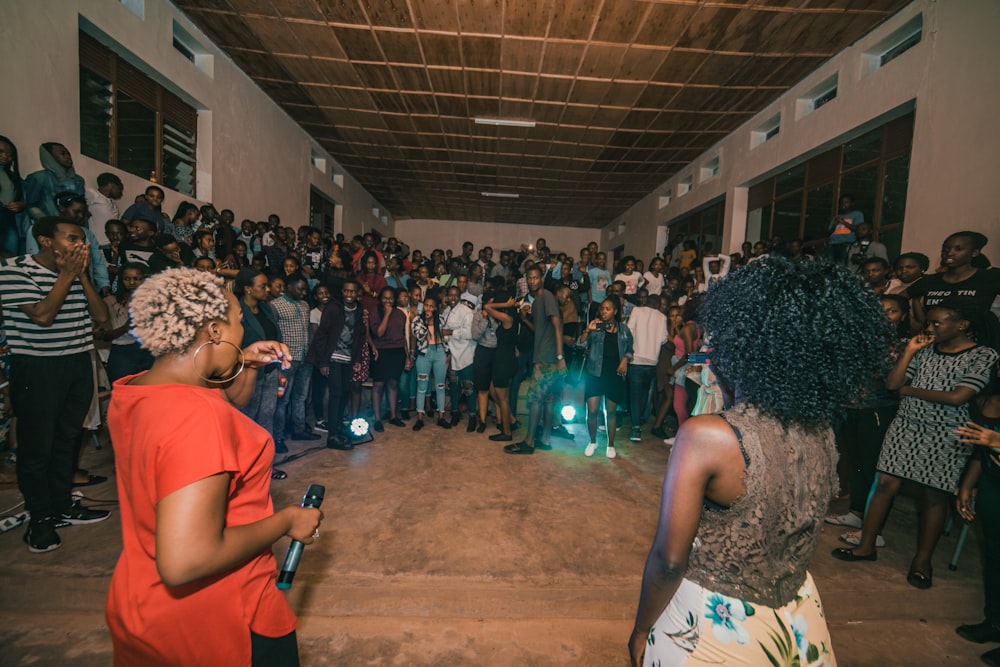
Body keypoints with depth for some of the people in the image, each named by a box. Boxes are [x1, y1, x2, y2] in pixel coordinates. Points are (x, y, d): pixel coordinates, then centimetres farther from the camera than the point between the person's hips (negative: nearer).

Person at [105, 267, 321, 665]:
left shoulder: (129, 394, -4)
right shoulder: (196, 414, -33)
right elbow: (185, 562, -35)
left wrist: (248, 370, -1)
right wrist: (286, 521, -23)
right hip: (218, 622, -7)